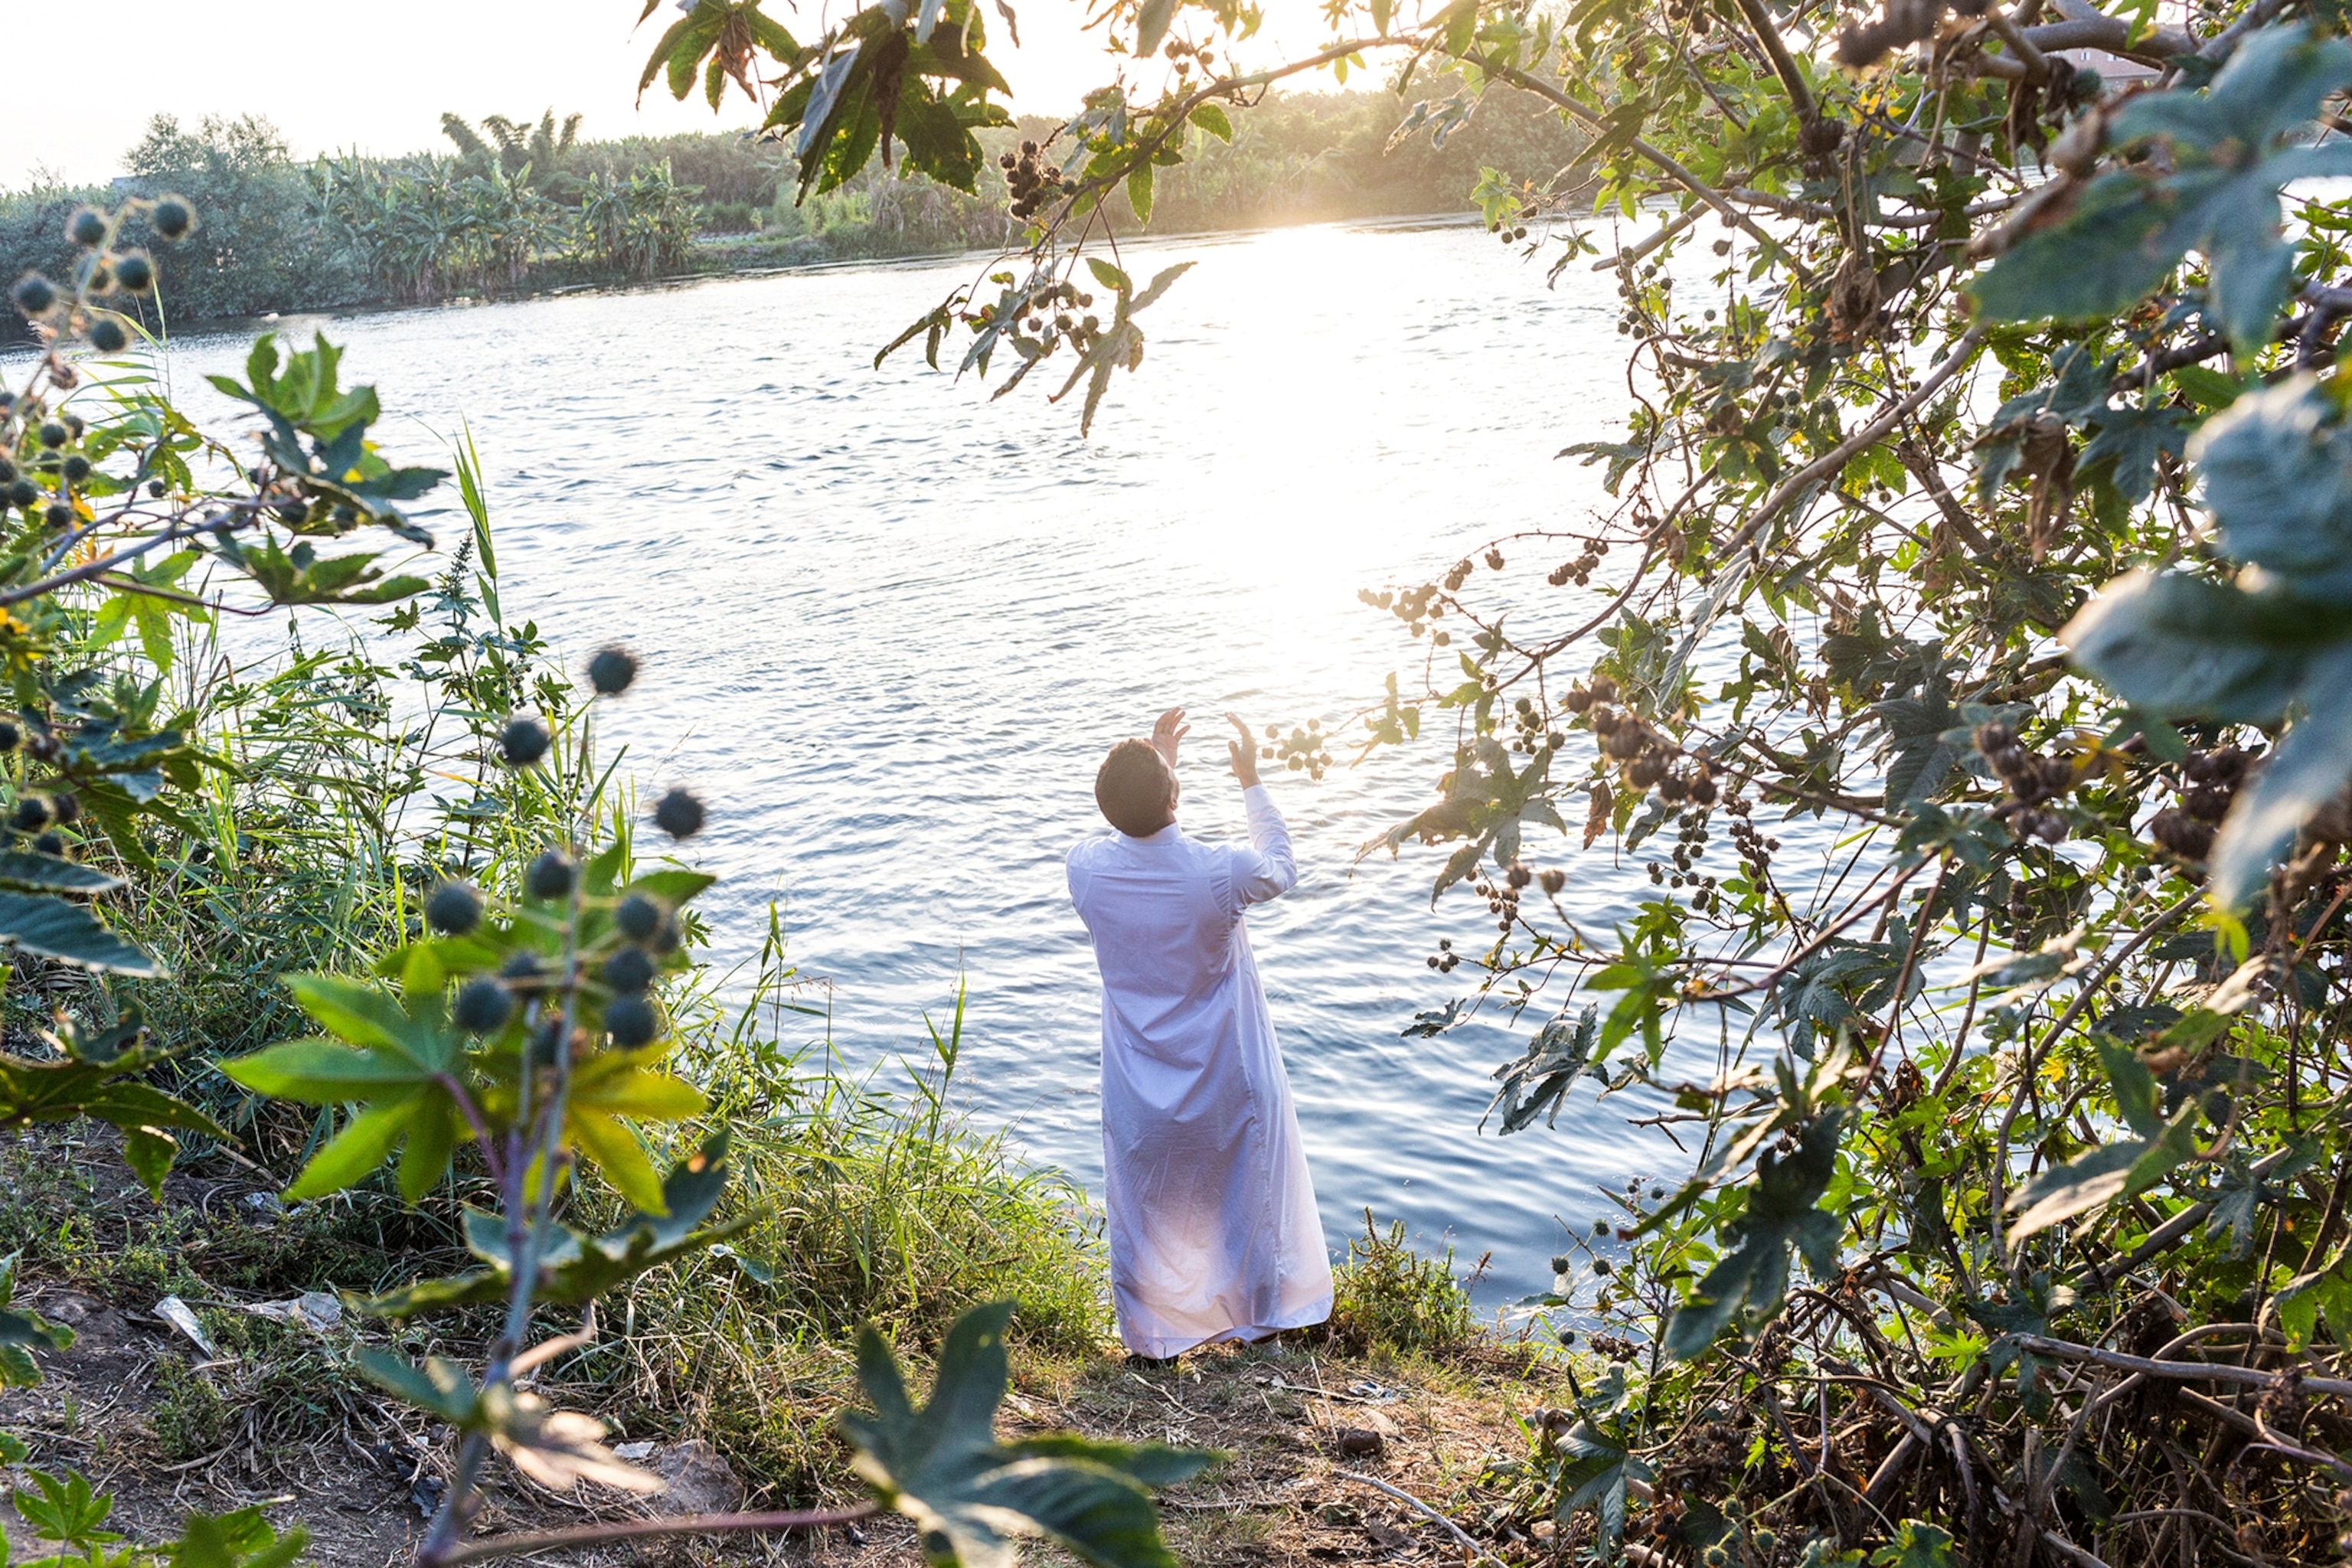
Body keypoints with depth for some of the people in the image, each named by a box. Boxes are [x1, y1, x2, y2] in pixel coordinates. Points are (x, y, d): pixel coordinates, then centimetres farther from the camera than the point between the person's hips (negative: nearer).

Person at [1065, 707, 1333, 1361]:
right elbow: (1280, 869, -2)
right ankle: (1260, 1321, 41)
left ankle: (1153, 1340, 37)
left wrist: (1153, 761, 15)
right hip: (1228, 1082, -2)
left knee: (1145, 1213, 21)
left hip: (1141, 1093, 2)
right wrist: (1251, 781, 6)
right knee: (1246, 1197, 22)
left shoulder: (1086, 869, -18)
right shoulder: (1218, 874, -27)